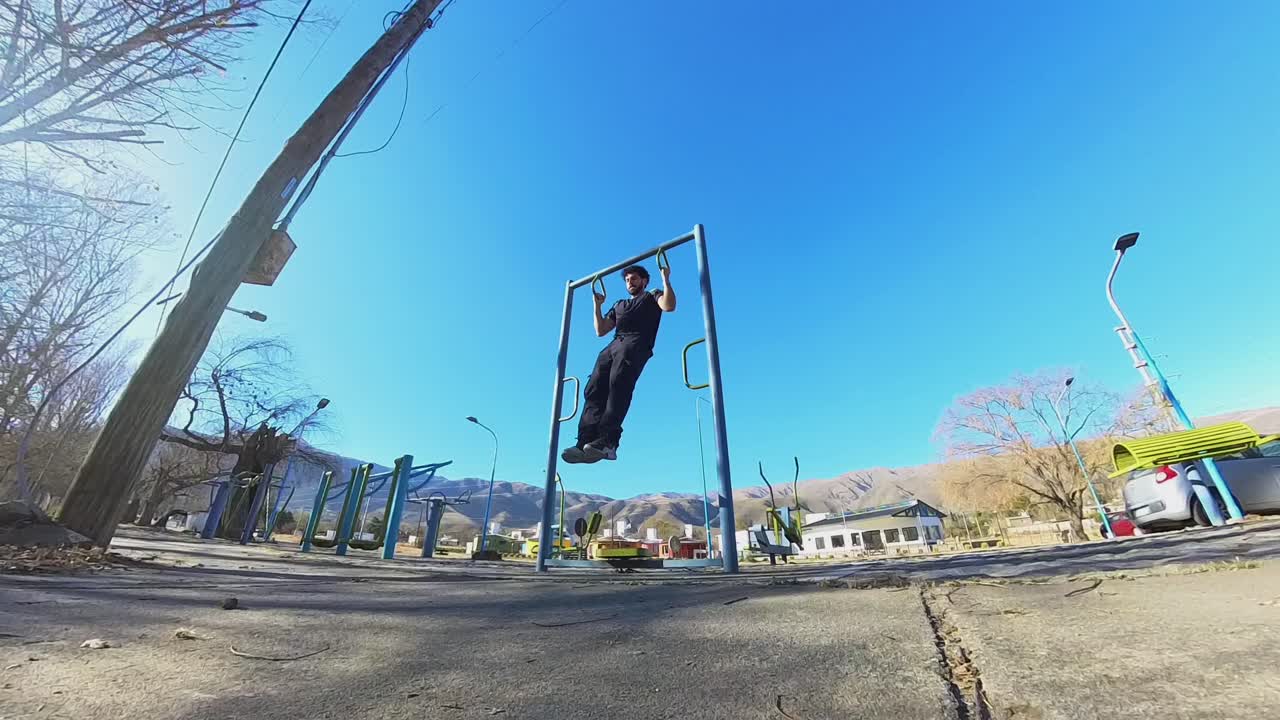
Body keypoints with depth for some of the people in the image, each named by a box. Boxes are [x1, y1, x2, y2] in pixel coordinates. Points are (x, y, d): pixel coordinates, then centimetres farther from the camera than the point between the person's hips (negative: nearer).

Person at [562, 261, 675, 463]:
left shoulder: (652, 296, 23)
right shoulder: (619, 305, 39)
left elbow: (669, 306, -1)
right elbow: (600, 331, 33)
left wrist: (666, 279, 1)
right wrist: (598, 305, 30)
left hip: (635, 344, -6)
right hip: (613, 346, 6)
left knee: (618, 383, -31)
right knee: (593, 389, -17)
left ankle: (607, 442, -42)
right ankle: (586, 443, -28)